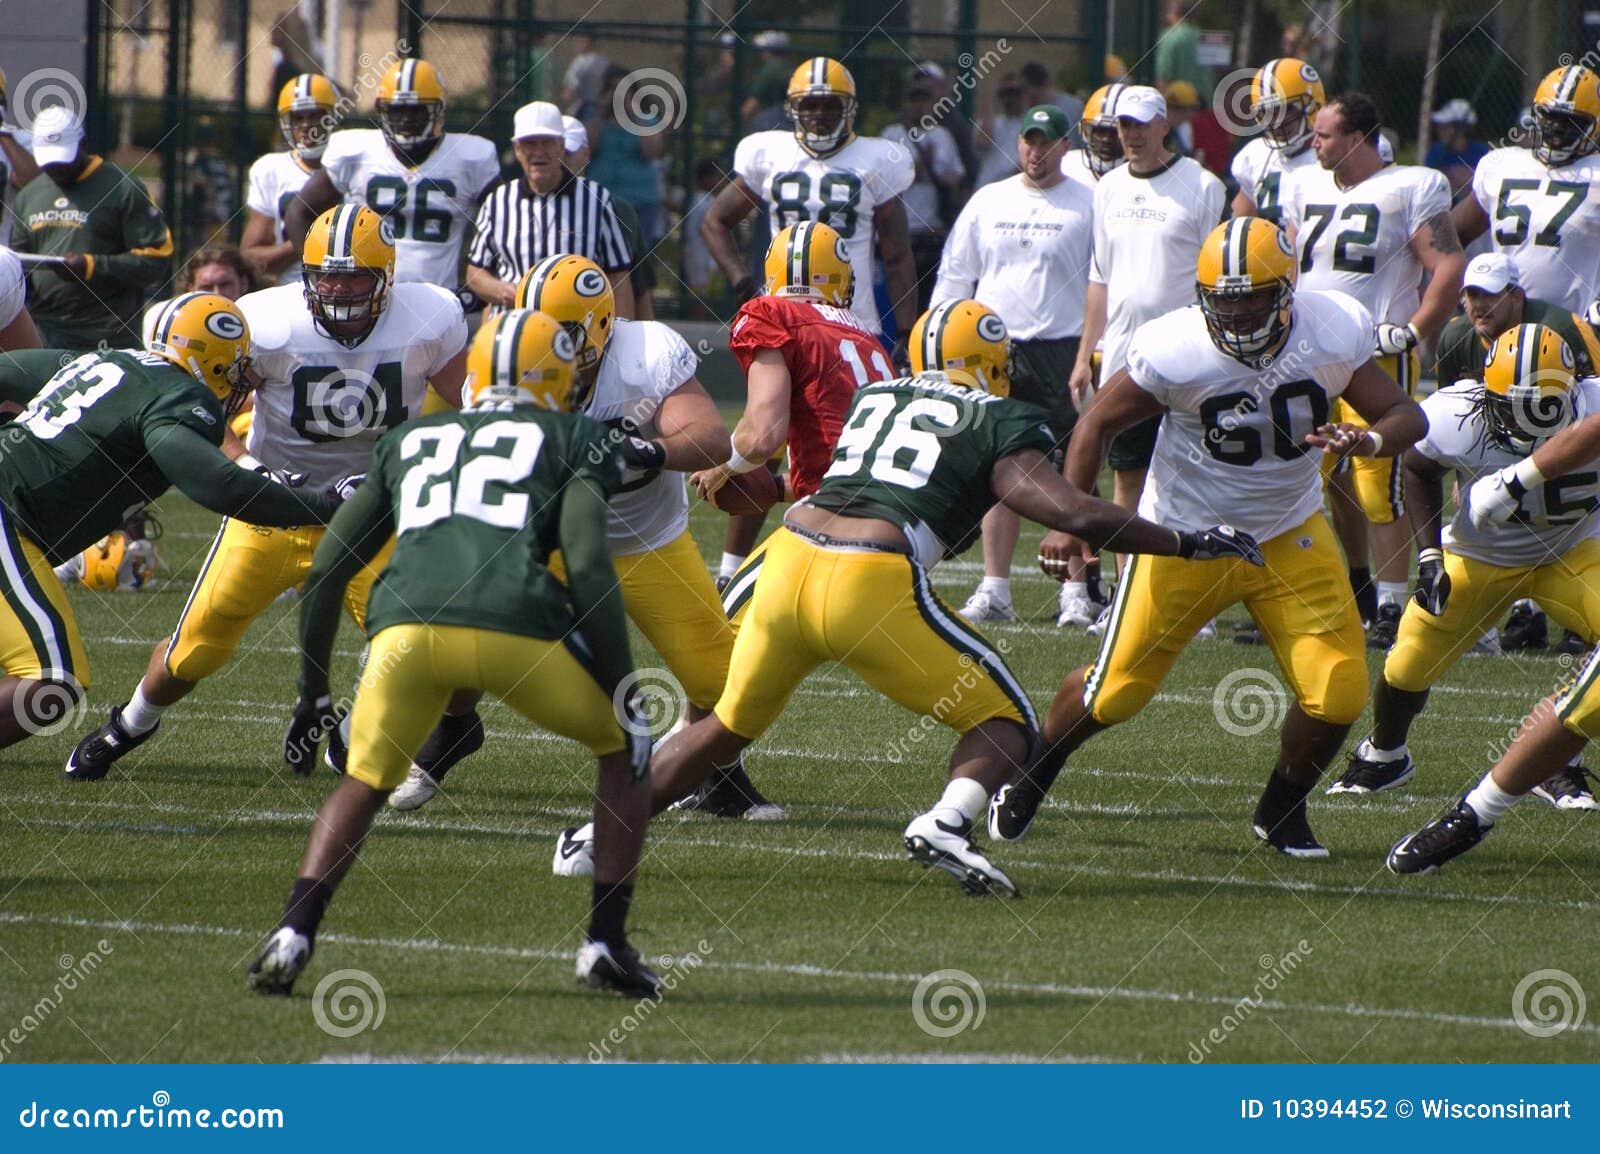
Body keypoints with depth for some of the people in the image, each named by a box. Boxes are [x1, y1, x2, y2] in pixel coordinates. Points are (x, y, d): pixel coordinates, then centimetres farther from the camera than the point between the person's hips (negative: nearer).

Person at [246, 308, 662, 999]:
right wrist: (624, 692, 9)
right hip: (515, 624, -2)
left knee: (362, 786, 25)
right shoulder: (570, 441, 21)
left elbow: (326, 571, 29)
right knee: (625, 749, 23)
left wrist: (313, 692, 38)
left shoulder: (409, 442, 32)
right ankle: (605, 943, 15)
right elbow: (588, 566, 4)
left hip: (407, 625, 2)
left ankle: (293, 936, 5)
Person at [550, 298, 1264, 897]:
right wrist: (1187, 545, 6)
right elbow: (1075, 515, -2)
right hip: (875, 588, -5)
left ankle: (595, 837, 25)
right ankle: (948, 822, -18)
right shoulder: (997, 423, 8)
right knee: (1004, 723, 10)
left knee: (730, 726, 27)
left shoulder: (873, 398, 23)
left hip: (790, 559, 5)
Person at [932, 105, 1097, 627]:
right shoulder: (987, 202, 12)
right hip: (996, 348, 3)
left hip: (1062, 350, -3)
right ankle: (994, 589, 7)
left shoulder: (1088, 206, 2)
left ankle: (1076, 591, 1)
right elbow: (955, 278, 15)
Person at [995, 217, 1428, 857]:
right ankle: (1032, 777, 35)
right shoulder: (1174, 352, -23)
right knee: (1115, 691, 4)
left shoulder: (1332, 335, -17)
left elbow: (1407, 416, -9)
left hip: (1289, 537, 2)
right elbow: (1099, 423, -8)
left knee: (1337, 694, -9)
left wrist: (1367, 439, -32)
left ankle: (1281, 812, 19)